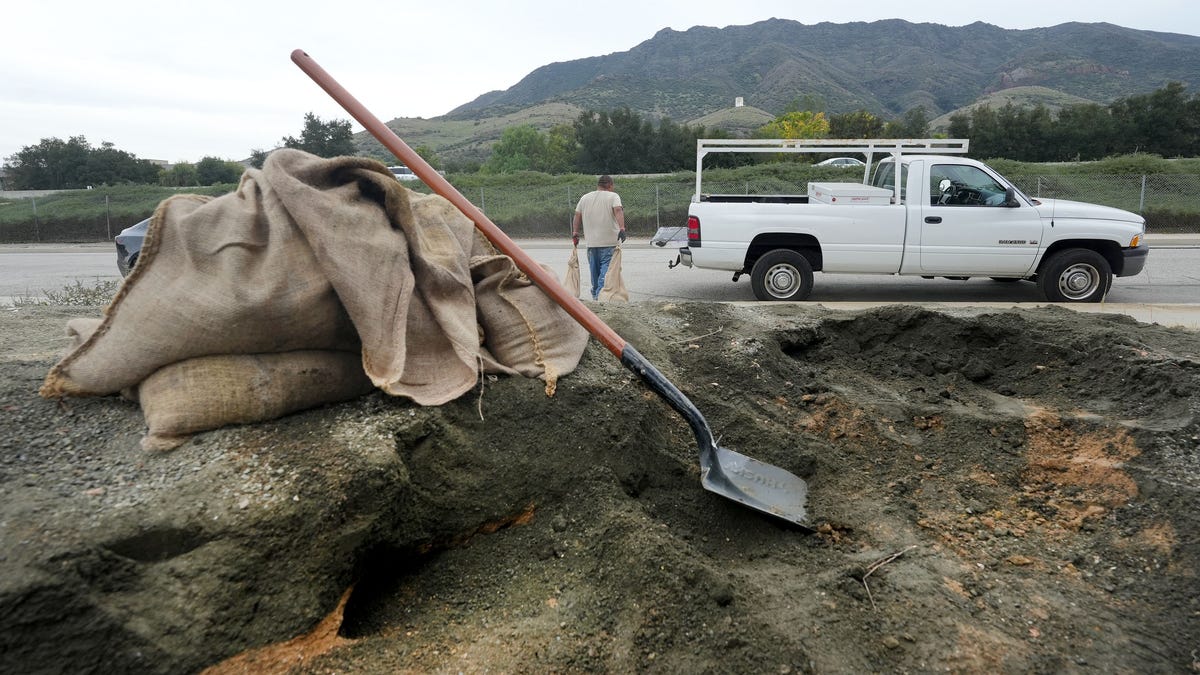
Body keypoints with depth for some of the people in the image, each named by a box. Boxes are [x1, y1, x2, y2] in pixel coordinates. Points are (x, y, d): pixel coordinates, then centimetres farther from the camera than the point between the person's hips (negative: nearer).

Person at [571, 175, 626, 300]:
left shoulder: (585, 197, 13)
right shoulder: (613, 196, -1)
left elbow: (577, 215, 11)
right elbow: (618, 210, -18)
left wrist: (575, 233, 16)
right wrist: (622, 228, -27)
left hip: (591, 241, 5)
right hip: (609, 242, -5)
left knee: (594, 268, 14)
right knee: (607, 267, -6)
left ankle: (595, 294, 23)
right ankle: (601, 293, -17)